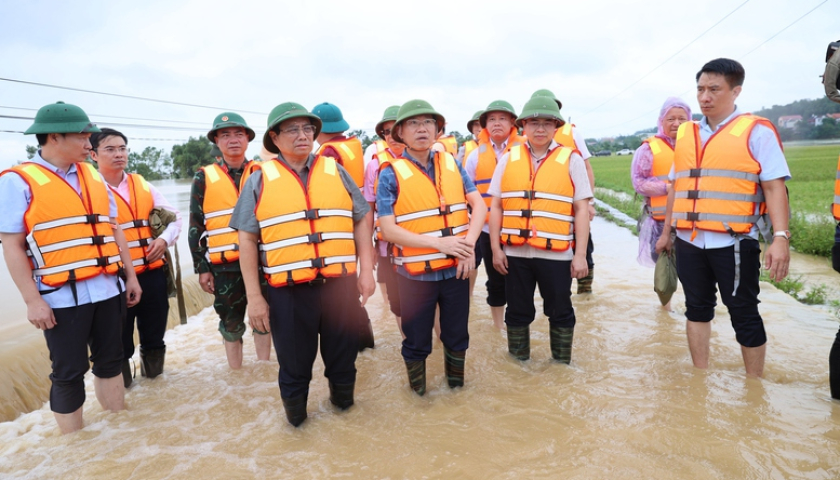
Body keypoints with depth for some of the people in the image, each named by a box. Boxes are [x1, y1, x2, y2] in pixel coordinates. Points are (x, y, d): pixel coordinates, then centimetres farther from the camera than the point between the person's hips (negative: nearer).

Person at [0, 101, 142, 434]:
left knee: (110, 361, 16)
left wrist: (130, 276, 14)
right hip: (62, 297, -5)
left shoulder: (92, 175, 11)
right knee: (69, 373, 5)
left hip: (107, 290, 6)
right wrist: (32, 300, -13)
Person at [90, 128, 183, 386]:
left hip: (153, 273, 4)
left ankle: (153, 374, 37)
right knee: (119, 339, 9)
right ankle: (120, 385, 28)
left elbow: (174, 216, 13)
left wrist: (165, 239, -4)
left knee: (154, 333, 16)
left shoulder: (143, 185, 11)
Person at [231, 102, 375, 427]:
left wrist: (366, 270, 3)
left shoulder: (335, 171, 9)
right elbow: (247, 239, 2)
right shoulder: (260, 180, 3)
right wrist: (254, 296, -3)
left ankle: (342, 400, 42)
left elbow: (362, 220, 10)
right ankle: (295, 418, 37)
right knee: (294, 363, 12)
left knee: (343, 355, 15)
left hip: (341, 285, 2)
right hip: (289, 292, -1)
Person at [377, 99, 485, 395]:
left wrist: (469, 244, -15)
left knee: (457, 334, 18)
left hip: (456, 269, 3)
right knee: (417, 341, 12)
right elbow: (388, 229, -14)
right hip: (415, 273, -3)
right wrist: (438, 242, -22)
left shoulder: (452, 164, 4)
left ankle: (456, 384, 42)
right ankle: (418, 393, 35)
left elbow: (479, 205, 1)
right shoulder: (391, 174, -8)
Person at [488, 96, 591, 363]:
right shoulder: (508, 159, 6)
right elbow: (496, 206, 6)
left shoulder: (571, 159, 1)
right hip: (515, 252, 2)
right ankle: (518, 366, 33)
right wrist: (496, 248, 0)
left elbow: (582, 209, -1)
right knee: (517, 311, 14)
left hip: (556, 253, -1)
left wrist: (580, 254, -6)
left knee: (559, 312, 12)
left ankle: (561, 366, 31)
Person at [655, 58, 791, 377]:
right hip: (689, 242, 5)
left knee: (744, 315, 5)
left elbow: (774, 186, -10)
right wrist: (666, 232, 18)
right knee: (697, 309, 13)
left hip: (734, 242, -5)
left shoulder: (757, 131, -3)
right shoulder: (684, 134, 12)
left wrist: (780, 237, -19)